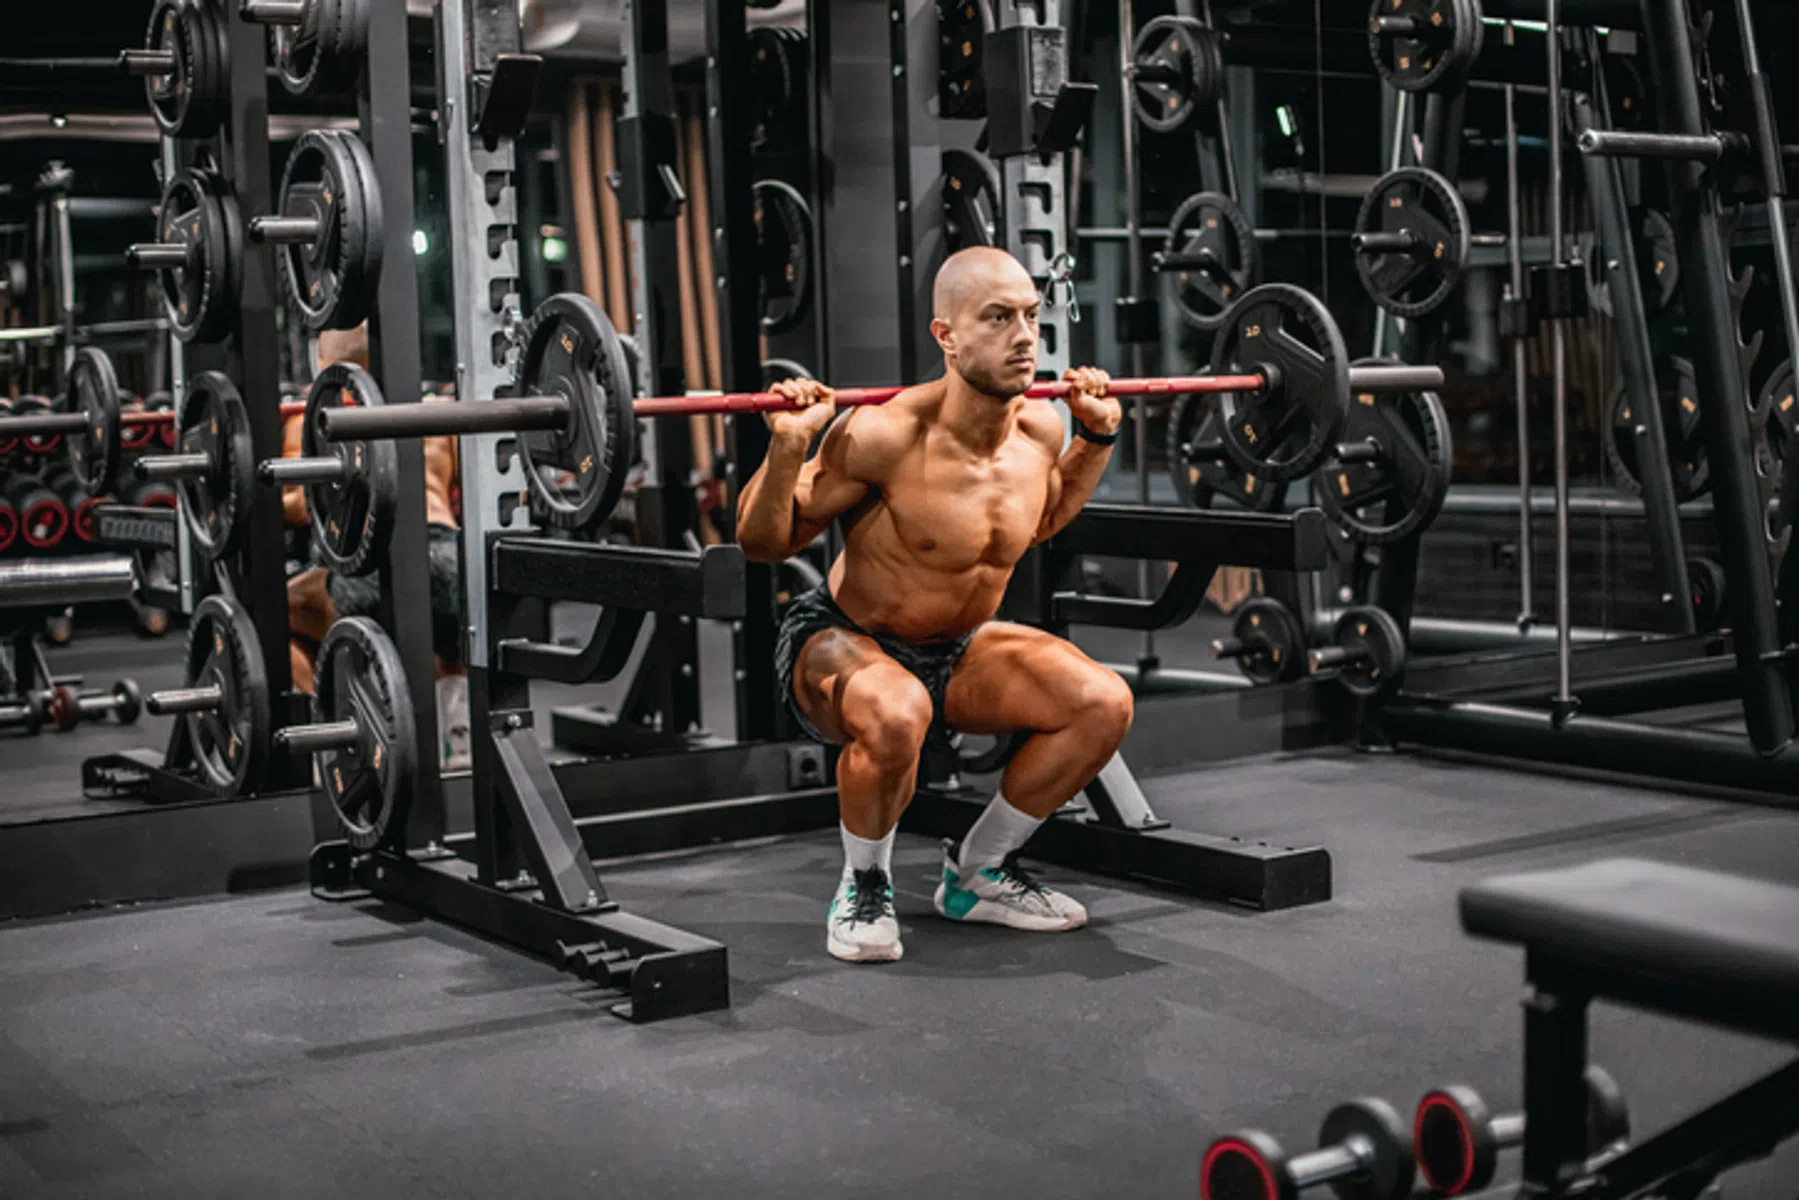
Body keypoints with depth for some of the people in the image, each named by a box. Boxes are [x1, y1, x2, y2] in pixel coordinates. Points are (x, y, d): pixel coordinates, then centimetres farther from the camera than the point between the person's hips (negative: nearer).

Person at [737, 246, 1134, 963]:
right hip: (840, 643, -6)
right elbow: (763, 544, -17)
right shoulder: (886, 437, -28)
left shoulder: (1040, 429, -8)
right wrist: (788, 449, -33)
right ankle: (864, 888, -9)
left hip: (959, 648, 6)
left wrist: (1098, 435, 10)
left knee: (1105, 703, -12)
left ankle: (977, 874, 8)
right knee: (895, 713, -40)